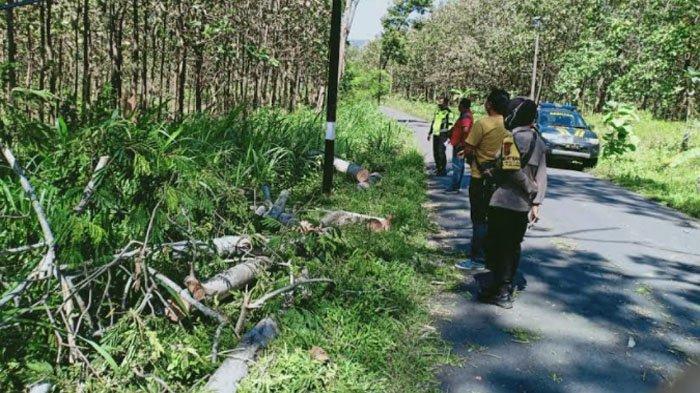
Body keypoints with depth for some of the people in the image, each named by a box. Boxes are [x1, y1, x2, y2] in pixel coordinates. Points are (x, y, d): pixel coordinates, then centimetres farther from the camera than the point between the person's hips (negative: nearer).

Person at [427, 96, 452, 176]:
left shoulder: (448, 113, -10)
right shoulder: (437, 111, 14)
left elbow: (451, 124, -13)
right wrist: (430, 133, 24)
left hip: (443, 135, -8)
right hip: (436, 134, 8)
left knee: (441, 152, -9)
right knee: (435, 152, 12)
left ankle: (443, 170, 0)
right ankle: (438, 168, 25)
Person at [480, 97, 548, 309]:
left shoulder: (513, 138, -13)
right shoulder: (539, 142, 9)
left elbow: (512, 171, -18)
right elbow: (542, 177, 6)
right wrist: (536, 202, 5)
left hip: (504, 203, -7)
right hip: (524, 205, 7)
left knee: (497, 245, 1)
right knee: (513, 246, 15)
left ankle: (501, 292, 3)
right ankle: (507, 287, 23)